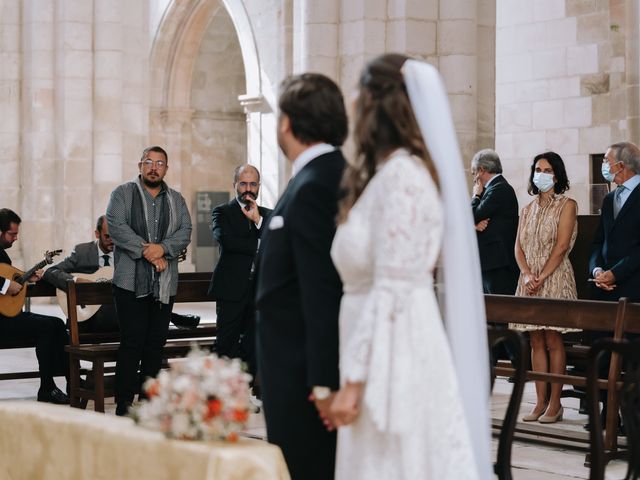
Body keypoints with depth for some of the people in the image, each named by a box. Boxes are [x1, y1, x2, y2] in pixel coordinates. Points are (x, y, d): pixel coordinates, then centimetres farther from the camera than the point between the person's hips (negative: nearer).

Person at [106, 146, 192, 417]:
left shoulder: (176, 199, 16)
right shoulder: (123, 194, 5)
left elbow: (185, 232, 5)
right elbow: (115, 226, -9)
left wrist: (162, 248, -14)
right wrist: (145, 251, -15)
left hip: (164, 284, 4)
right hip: (130, 282, -4)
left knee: (156, 343, 6)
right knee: (132, 342, -7)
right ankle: (124, 403, -4)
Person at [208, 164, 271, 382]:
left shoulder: (267, 215, 14)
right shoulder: (222, 212, 4)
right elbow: (224, 239, -16)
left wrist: (258, 220, -11)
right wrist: (258, 245, -12)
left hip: (259, 290, 4)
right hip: (232, 289, -4)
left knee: (252, 348, 6)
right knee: (226, 346, -3)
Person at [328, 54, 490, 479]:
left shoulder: (401, 175, -15)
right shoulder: (383, 173, 14)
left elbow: (392, 289, -19)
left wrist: (353, 380, -19)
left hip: (395, 354, -9)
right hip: (384, 353, 9)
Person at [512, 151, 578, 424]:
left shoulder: (566, 205, -1)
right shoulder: (529, 209, 16)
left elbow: (561, 247, -10)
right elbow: (519, 246, 9)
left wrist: (541, 278, -15)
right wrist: (527, 274, -9)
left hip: (554, 278, -5)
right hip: (529, 281, 5)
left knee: (553, 342, -4)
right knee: (536, 342, 4)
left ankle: (555, 404, -1)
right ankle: (540, 402, 7)